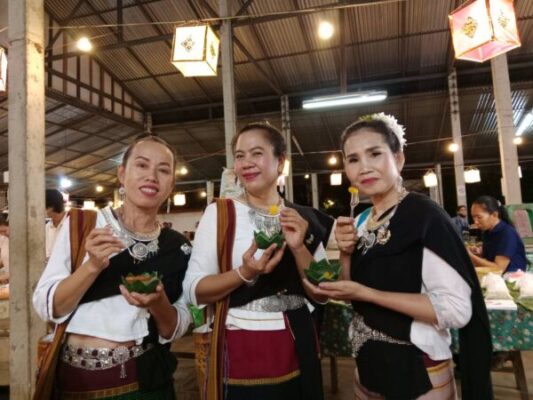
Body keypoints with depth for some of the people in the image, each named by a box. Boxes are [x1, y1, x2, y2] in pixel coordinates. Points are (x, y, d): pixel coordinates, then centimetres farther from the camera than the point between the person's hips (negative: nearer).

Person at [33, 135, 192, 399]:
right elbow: (45, 306, -8)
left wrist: (158, 303, -22)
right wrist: (93, 266, -24)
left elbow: (174, 330, -2)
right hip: (76, 378, 0)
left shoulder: (177, 247, -6)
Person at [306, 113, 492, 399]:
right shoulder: (364, 220, 2)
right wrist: (346, 254, -10)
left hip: (417, 373, -6)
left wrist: (366, 293, -24)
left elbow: (457, 309, -24)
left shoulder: (424, 216, -18)